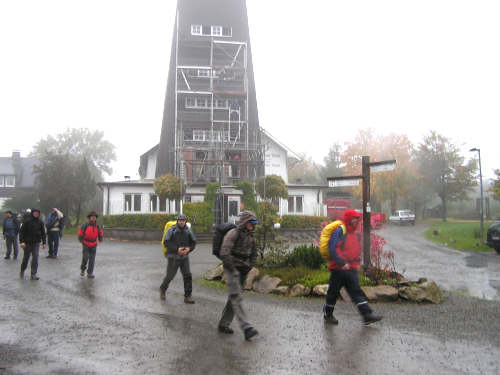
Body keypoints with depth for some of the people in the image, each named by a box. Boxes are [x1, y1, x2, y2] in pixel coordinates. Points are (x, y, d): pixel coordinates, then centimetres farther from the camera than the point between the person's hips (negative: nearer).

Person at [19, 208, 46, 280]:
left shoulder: (40, 222, 3)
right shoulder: (27, 222, -6)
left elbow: (43, 233, 10)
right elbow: (21, 232, -6)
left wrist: (44, 243, 7)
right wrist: (22, 241, -15)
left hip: (36, 243, 2)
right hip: (27, 243, -2)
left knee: (35, 259, -5)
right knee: (26, 258, 9)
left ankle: (33, 274, 0)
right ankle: (22, 271, 33)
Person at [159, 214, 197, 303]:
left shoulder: (188, 231, -1)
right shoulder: (171, 230, -11)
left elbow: (193, 242, 2)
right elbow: (166, 242, -18)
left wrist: (188, 249, -19)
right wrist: (177, 249, -26)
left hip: (184, 257, 3)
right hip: (173, 257, -3)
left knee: (187, 276, -8)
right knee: (170, 276, 6)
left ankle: (187, 297, -3)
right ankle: (163, 289, 35)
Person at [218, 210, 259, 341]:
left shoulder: (250, 236, 11)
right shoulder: (233, 233, -12)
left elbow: (253, 254, 22)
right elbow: (224, 253, -19)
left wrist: (250, 267, 8)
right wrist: (232, 269, -15)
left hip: (243, 271, 8)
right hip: (232, 269, -8)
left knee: (233, 298, 10)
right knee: (237, 298, -13)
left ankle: (223, 324, 21)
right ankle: (247, 328, -22)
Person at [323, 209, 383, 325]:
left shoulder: (355, 235, 15)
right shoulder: (339, 232, -11)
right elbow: (333, 249, -19)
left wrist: (356, 263, 14)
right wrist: (342, 263, -24)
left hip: (351, 270, 7)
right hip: (338, 269, -7)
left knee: (357, 292, 1)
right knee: (333, 292, 6)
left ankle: (367, 315, -2)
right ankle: (328, 315, 21)